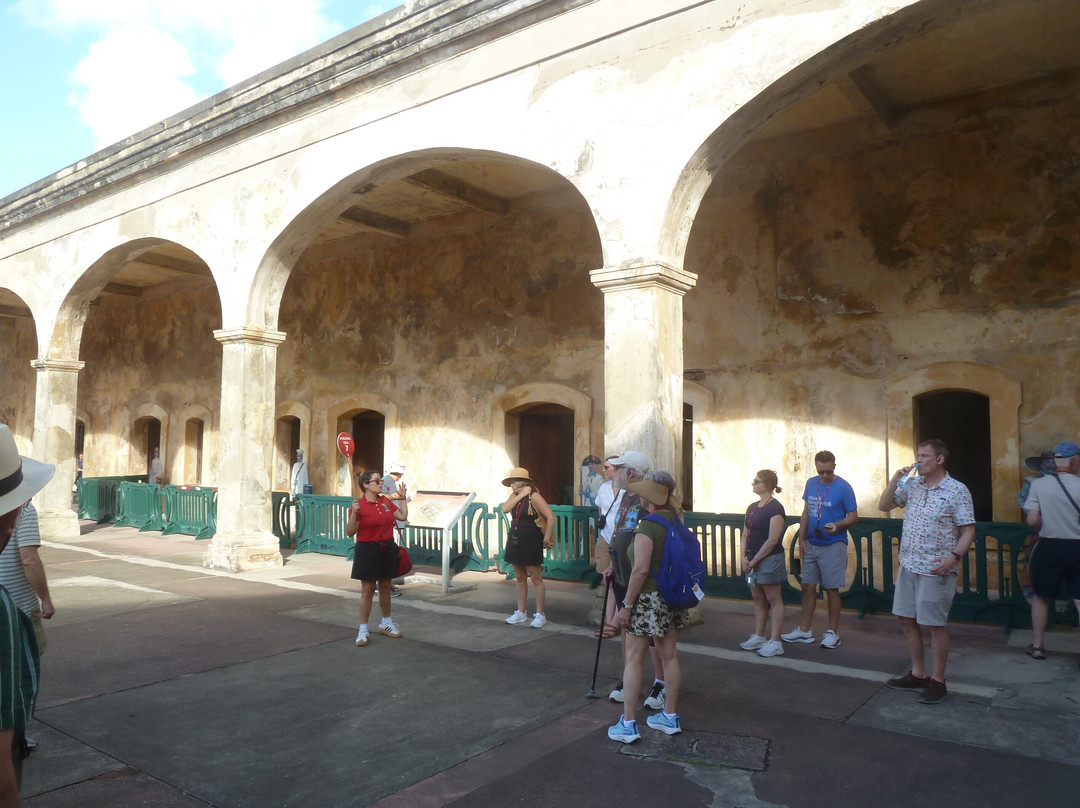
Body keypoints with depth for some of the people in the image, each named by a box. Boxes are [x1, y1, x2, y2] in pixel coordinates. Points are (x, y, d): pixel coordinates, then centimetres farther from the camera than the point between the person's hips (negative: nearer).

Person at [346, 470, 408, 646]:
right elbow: (350, 532, -14)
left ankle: (386, 623, 32)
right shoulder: (359, 505, -12)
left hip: (387, 549, 6)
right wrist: (354, 514, -28)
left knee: (385, 588, 16)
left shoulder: (385, 501, 6)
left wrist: (403, 498, 14)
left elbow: (402, 516, 14)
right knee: (367, 591, 0)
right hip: (367, 550, -5)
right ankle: (363, 629, 11)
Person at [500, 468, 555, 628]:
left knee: (536, 579, -1)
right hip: (515, 541, 8)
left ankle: (540, 615, 7)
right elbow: (505, 509, -10)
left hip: (531, 542, -8)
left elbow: (551, 517, -17)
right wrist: (519, 495, -14)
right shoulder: (515, 496, 7)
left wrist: (546, 538, -13)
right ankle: (521, 613, 23)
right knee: (520, 579, 14)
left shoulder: (533, 496, -15)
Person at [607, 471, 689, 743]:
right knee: (669, 656, 15)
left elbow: (641, 570, -24)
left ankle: (628, 724, 5)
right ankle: (670, 717, 26)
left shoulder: (647, 527, -19)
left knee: (633, 659, 0)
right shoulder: (674, 522, 5)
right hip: (671, 598, 8)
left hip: (648, 600, -8)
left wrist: (626, 605, -18)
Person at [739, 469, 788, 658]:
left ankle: (775, 642, 7)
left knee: (773, 600, 1)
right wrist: (744, 557, -1)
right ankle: (758, 637, 25)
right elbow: (745, 534, 13)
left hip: (770, 559, -8)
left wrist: (754, 560, -14)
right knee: (758, 599, 15)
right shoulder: (752, 508, 11)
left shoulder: (775, 508, -14)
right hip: (753, 560, 8)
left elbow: (772, 540, -18)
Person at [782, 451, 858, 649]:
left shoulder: (843, 487, -10)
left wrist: (837, 525, -26)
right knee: (808, 586, 10)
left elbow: (853, 516, -7)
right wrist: (801, 539, 8)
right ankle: (805, 630, 21)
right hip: (811, 544, 6)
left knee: (831, 589, 3)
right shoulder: (811, 483, 6)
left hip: (833, 546, -5)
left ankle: (832, 633, 17)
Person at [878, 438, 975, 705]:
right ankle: (917, 674, 27)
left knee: (936, 624, 3)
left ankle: (938, 681, 16)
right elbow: (884, 505, 12)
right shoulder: (912, 485, 9)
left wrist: (954, 556, -23)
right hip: (908, 564, 6)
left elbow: (968, 530, -9)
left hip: (936, 570, -6)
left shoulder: (957, 490, -9)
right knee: (906, 620, 12)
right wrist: (896, 478, -1)